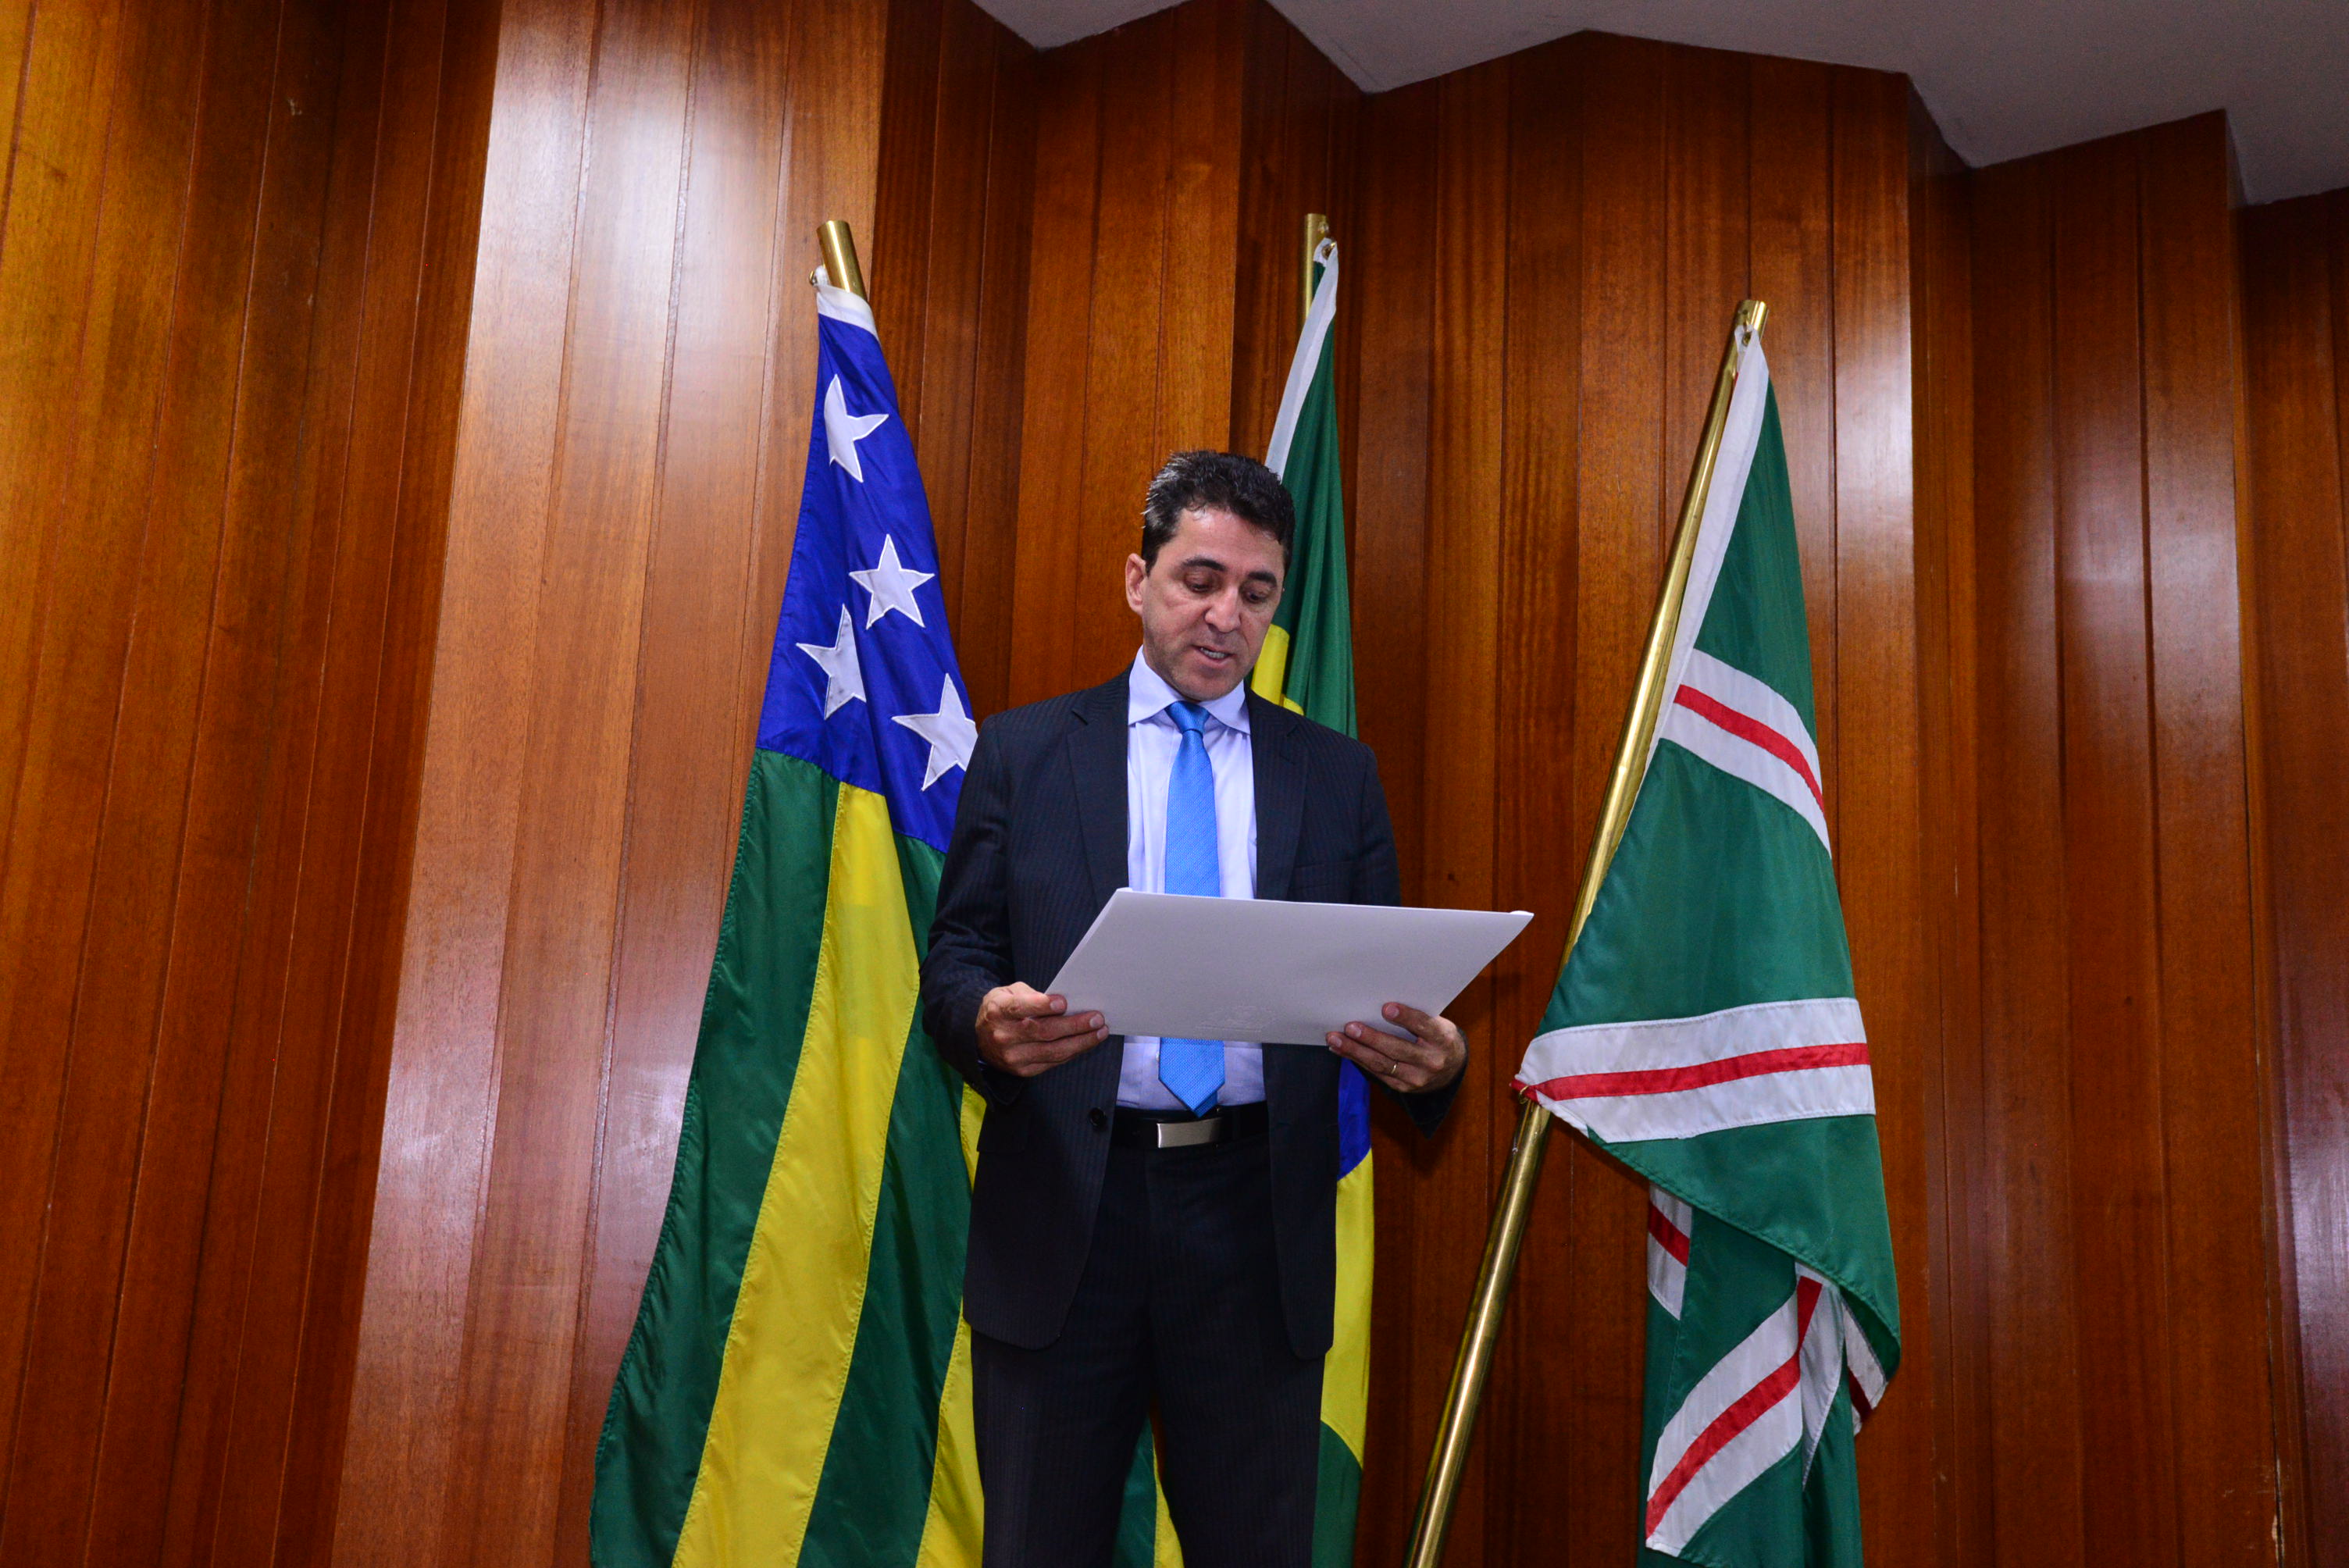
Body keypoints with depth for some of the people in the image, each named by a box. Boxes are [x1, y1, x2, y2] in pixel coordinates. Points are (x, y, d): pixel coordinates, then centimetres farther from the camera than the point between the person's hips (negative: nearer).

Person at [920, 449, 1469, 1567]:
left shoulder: (1338, 774, 11)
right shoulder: (1023, 751, 7)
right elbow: (955, 958, 4)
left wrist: (1430, 1057, -14)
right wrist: (989, 1018, -19)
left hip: (1254, 1215, 1)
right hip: (1064, 1211, -1)